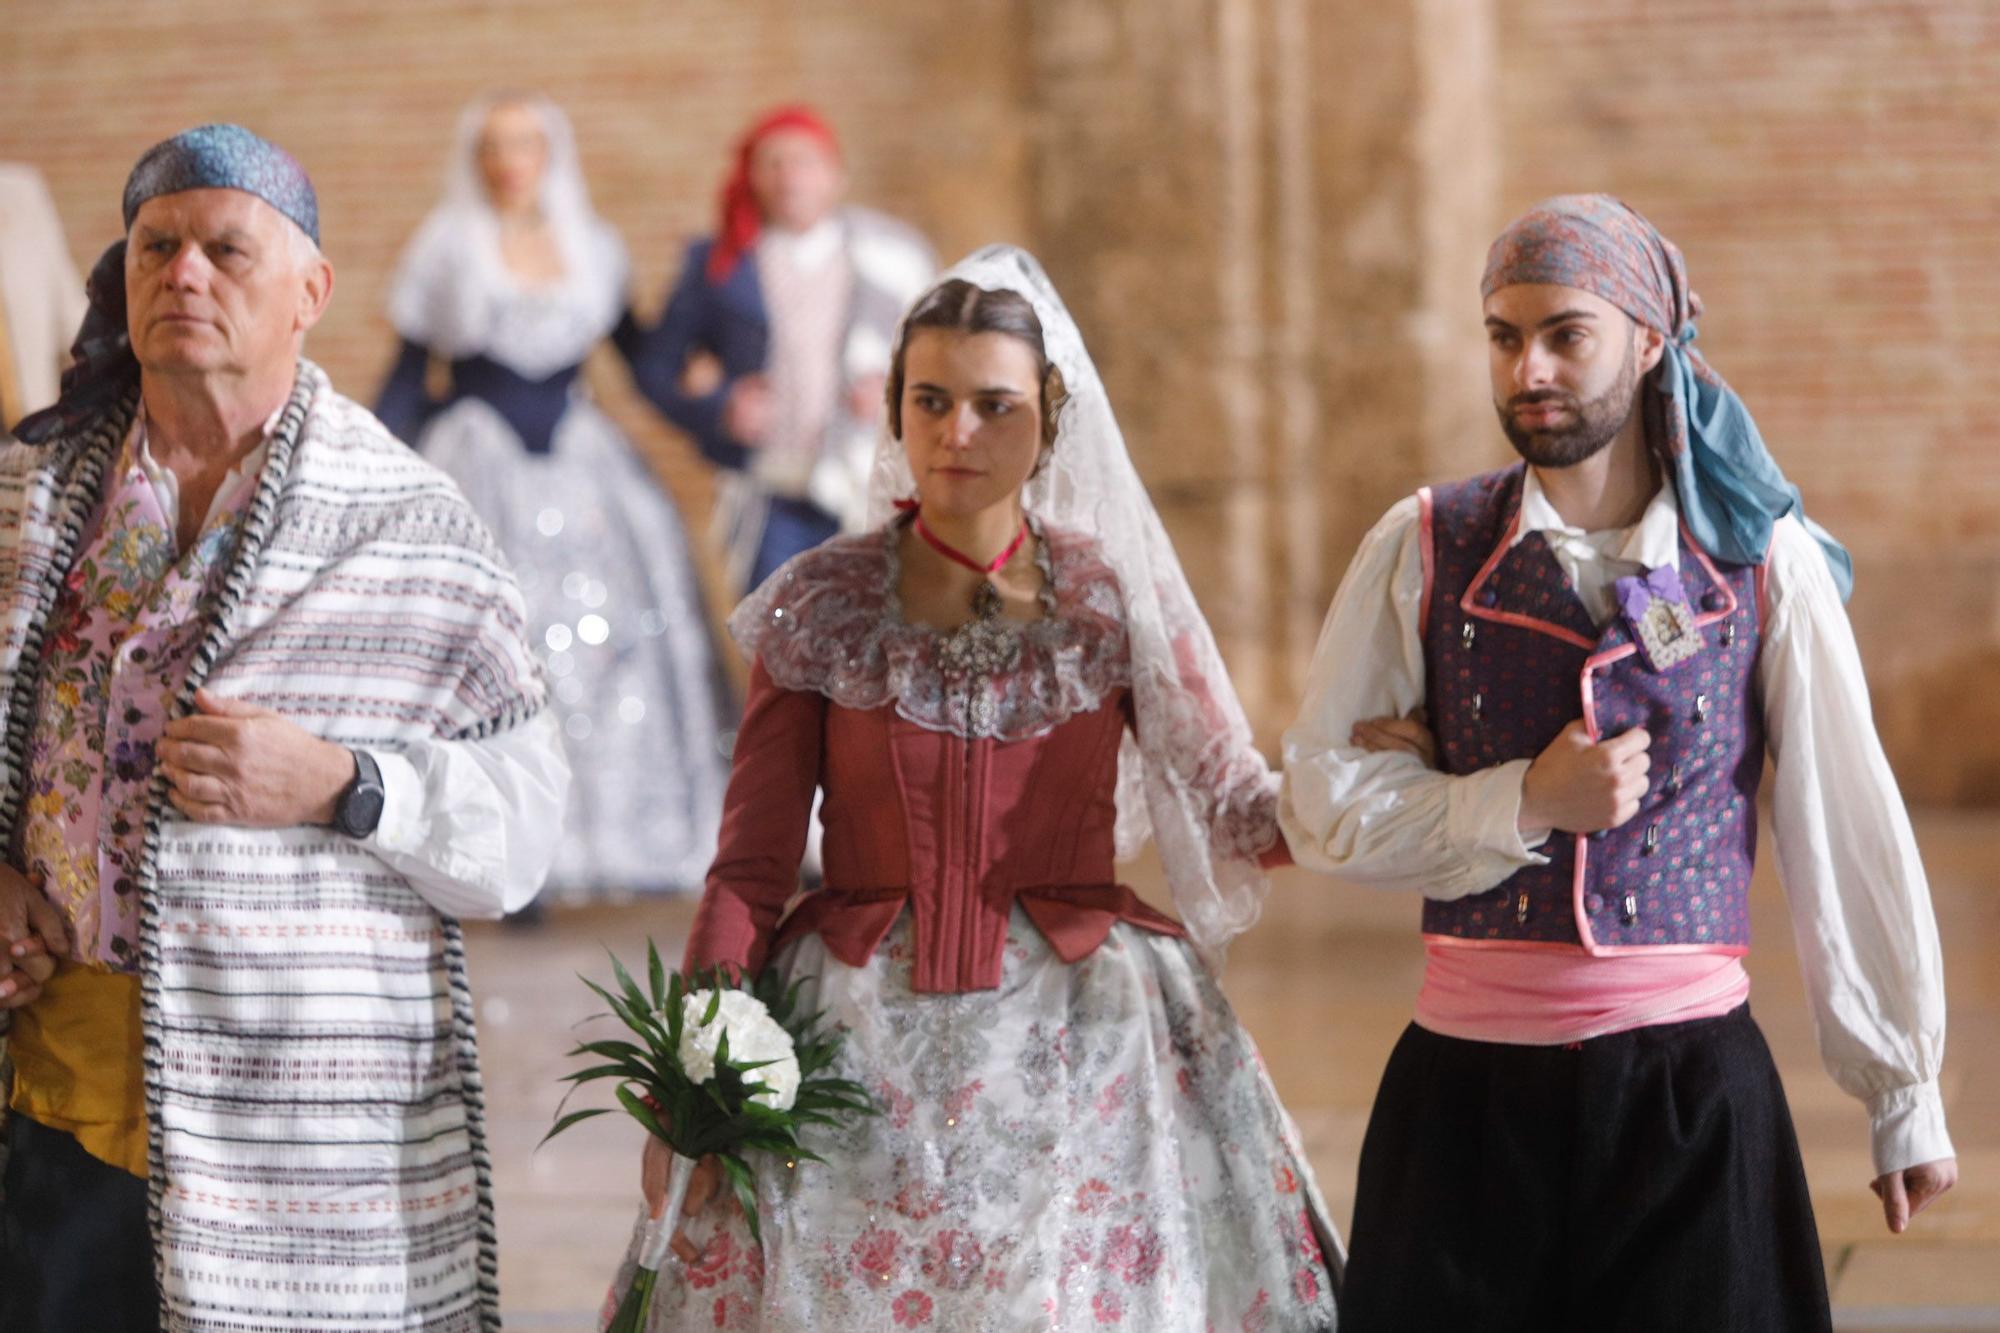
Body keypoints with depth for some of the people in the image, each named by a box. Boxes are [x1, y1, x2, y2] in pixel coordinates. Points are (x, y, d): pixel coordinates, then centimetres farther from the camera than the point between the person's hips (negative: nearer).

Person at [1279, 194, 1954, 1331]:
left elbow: (1854, 838, 2)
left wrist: (1905, 1094, 4)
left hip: (1693, 1080, -1)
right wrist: (1526, 805, -14)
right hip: (1470, 1078, 1)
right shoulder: (1424, 552, 1)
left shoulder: (1767, 564, -1)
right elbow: (1323, 807, 0)